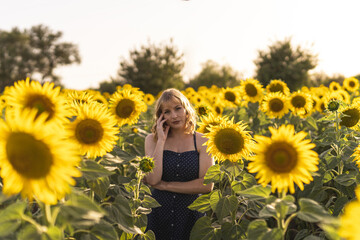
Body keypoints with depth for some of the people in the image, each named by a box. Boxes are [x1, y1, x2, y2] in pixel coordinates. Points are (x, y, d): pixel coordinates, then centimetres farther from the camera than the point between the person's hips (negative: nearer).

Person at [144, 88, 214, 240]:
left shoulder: (202, 141, -3)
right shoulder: (153, 139, 0)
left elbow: (207, 185, -12)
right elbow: (152, 180, -14)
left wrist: (166, 185, -11)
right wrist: (161, 141, -13)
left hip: (191, 215, 0)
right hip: (159, 214, 1)